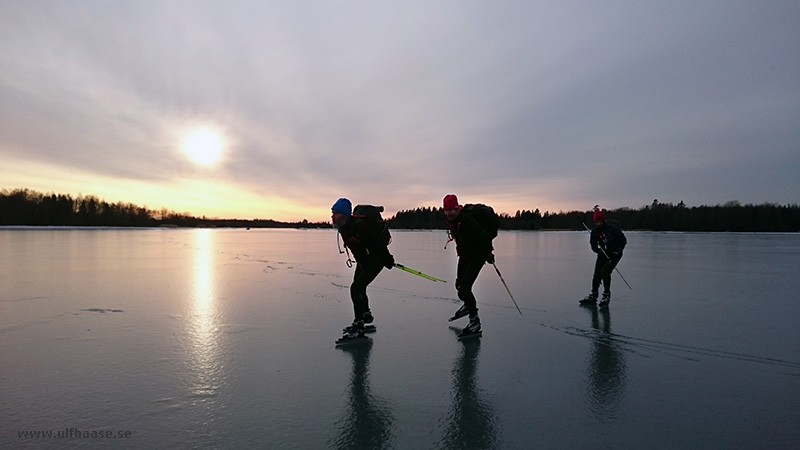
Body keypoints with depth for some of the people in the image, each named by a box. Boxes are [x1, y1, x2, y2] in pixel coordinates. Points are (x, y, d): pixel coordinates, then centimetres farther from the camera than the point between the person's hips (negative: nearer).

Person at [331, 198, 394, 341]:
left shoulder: (359, 226, -31)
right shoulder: (343, 227, -3)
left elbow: (379, 243, -25)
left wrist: (388, 261, -16)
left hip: (375, 260, -9)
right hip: (362, 261, 10)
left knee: (356, 288, -18)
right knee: (358, 288, 21)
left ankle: (358, 326, -9)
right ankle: (366, 315, 45)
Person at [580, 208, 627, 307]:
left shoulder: (612, 228, -18)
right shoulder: (594, 231, -4)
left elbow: (623, 240, -10)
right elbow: (593, 245, 1)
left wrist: (617, 252, -14)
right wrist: (599, 251, -19)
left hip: (615, 254, -5)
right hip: (604, 253, 5)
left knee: (605, 271, -19)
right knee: (597, 274, -3)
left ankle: (607, 295, -3)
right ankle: (593, 296, 8)